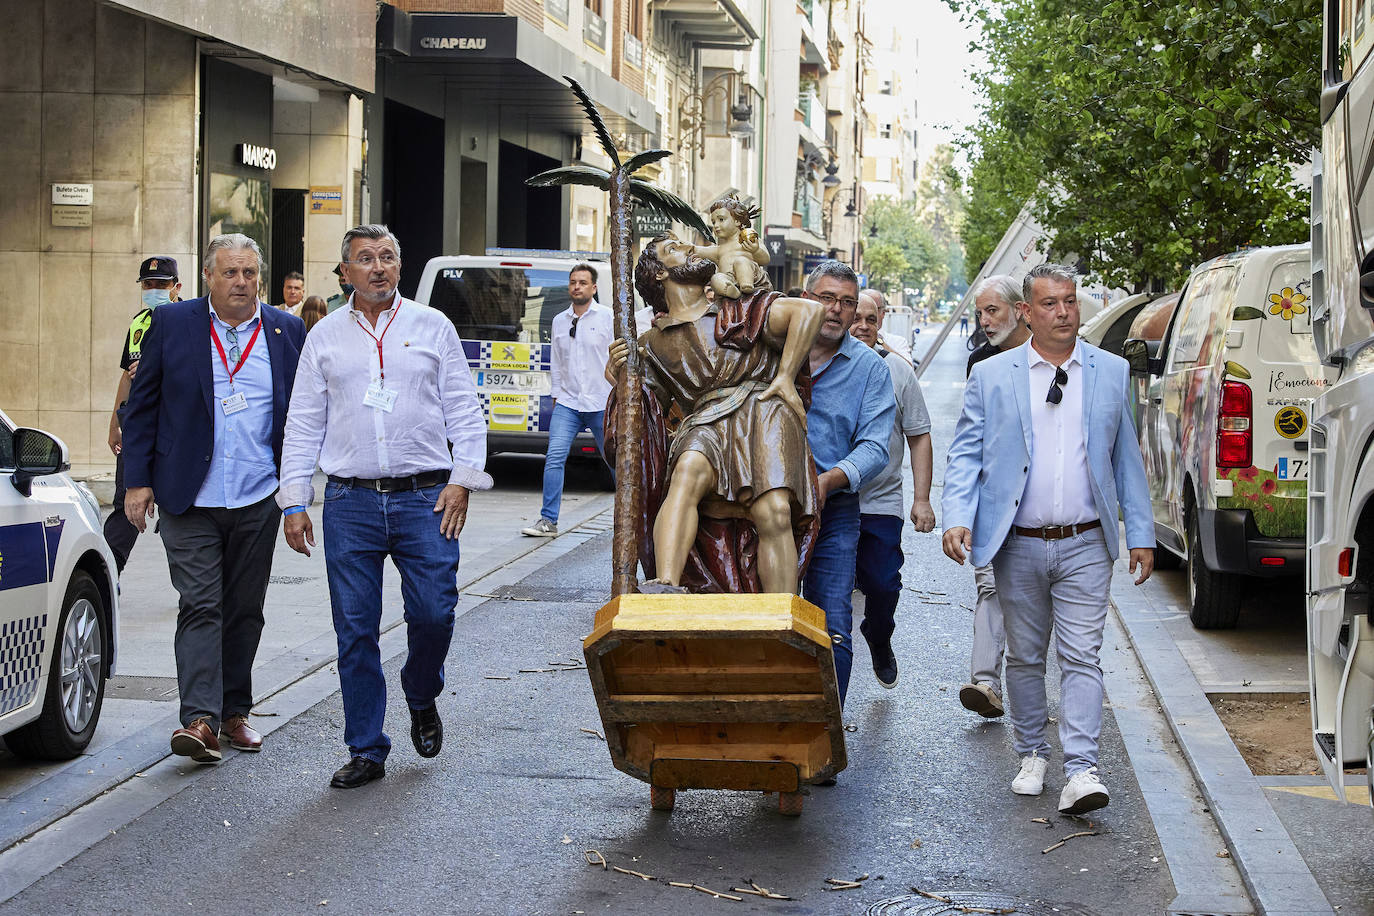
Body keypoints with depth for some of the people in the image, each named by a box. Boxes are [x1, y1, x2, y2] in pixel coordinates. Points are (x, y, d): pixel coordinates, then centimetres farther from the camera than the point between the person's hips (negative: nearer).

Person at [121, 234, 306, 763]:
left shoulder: (287, 332, 6)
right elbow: (142, 406, 4)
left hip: (259, 501, 2)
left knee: (244, 610, 10)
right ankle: (200, 719, -13)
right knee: (201, 606, -9)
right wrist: (138, 480, -2)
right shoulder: (172, 324, 2)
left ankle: (234, 711, 21)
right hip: (191, 501, -2)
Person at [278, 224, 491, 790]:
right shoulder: (325, 337, 10)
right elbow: (303, 424, 11)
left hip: (424, 497, -1)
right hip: (350, 502, 1)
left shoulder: (432, 327, 8)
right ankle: (366, 750, 10)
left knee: (434, 614, -8)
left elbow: (464, 410, 8)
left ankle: (421, 699, 24)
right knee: (355, 631, 1)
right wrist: (294, 503, 5)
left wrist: (462, 479, -3)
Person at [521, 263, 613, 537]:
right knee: (554, 457, -11)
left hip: (602, 404, -3)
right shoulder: (559, 321, 11)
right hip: (567, 403, 3)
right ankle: (548, 521, -8)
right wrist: (557, 395, 14)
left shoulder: (607, 317, -1)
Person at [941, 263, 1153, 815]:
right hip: (1018, 545, 1)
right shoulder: (991, 376, 3)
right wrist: (957, 518, -14)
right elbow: (965, 454, 1)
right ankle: (1032, 755, 27)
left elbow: (1126, 457, 10)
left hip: (1086, 545, 0)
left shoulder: (1112, 372, 6)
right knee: (1024, 657, 11)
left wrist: (1141, 534, 7)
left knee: (1081, 657, -7)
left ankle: (1080, 772, -11)